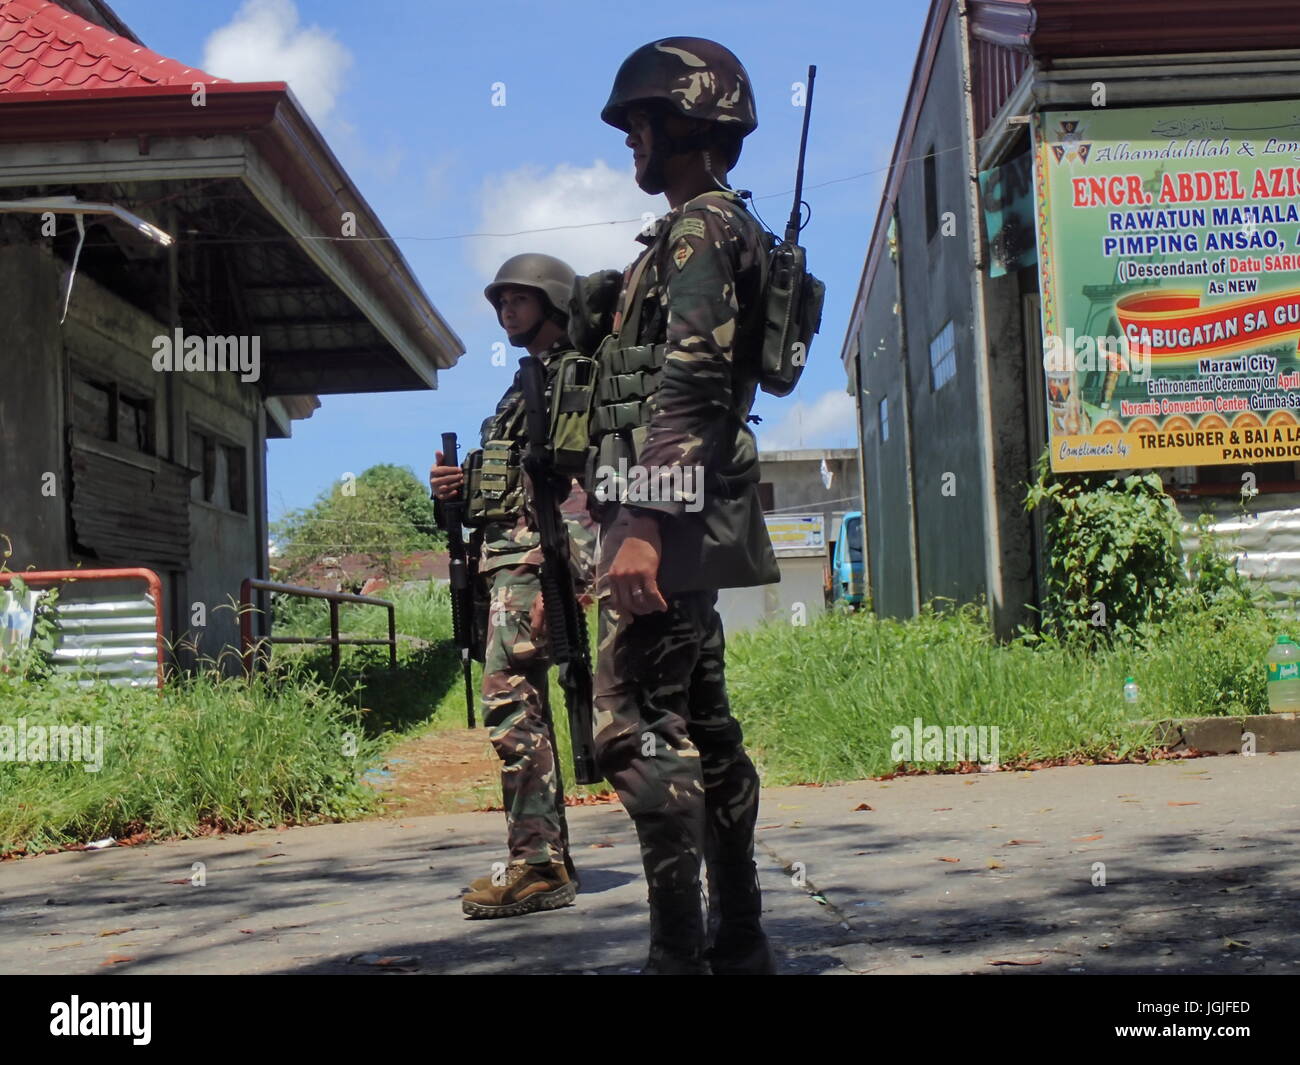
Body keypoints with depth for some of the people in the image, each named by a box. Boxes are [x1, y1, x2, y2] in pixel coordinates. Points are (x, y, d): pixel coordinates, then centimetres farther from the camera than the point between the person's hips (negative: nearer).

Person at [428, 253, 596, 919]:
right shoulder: (527, 385, 25)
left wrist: (563, 576, -25)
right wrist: (454, 488, 8)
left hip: (535, 561, -10)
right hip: (506, 562, 10)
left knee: (510, 701, -15)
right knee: (519, 704, 10)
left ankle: (536, 866, -14)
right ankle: (545, 859, 15)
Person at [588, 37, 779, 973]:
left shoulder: (700, 231, -8)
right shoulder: (718, 232, 23)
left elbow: (688, 386, -20)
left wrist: (643, 524, -26)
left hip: (670, 512, -11)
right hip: (686, 521, 11)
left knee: (638, 727, -12)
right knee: (704, 725, 12)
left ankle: (680, 955, -10)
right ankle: (739, 944, 19)